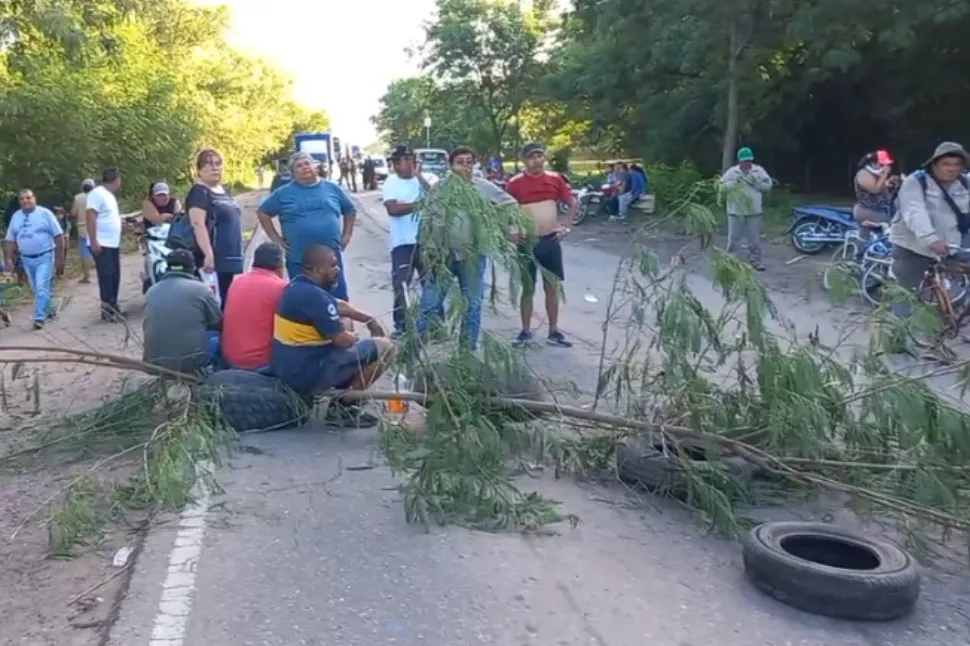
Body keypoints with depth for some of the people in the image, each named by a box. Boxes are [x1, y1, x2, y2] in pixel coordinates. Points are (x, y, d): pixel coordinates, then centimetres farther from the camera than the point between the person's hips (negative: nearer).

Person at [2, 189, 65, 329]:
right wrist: (9, 259, 3)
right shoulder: (16, 217, 7)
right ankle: (48, 311, 31)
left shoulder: (45, 213, -6)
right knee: (37, 289, 14)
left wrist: (60, 257, -9)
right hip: (27, 259, 6)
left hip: (45, 257, -5)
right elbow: (10, 240, 12)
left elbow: (58, 236, -6)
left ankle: (40, 317, -15)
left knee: (41, 288, -15)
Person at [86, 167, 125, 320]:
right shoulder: (97, 193, -14)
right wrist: (94, 242, -26)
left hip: (113, 244, 10)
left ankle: (113, 306, 19)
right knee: (106, 277, -10)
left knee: (115, 276, 11)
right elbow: (90, 217, -21)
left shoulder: (109, 195, 17)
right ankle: (106, 310, -9)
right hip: (102, 245, -10)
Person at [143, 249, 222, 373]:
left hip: (155, 362, 5)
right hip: (191, 361, -5)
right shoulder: (201, 289, -3)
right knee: (220, 336, 19)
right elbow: (219, 324, 7)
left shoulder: (151, 291, 10)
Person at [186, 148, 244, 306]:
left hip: (230, 258, 9)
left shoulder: (223, 191, 17)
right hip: (214, 260, -9)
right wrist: (208, 254, -30)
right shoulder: (199, 192, -10)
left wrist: (237, 254, 24)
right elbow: (198, 225, -21)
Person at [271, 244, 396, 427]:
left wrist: (370, 320, 20)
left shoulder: (298, 286, 8)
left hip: (288, 369, 10)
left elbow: (339, 306, 24)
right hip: (306, 373, -10)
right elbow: (343, 340, -19)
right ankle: (342, 406, 1)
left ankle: (340, 403, 18)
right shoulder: (314, 296, -22)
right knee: (385, 347, -5)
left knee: (351, 341, 30)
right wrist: (356, 338, 4)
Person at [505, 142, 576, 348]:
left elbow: (572, 203, 13)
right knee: (528, 288, 6)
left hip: (551, 240, 3)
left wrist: (567, 225, 3)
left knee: (552, 288, 10)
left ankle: (554, 331, 20)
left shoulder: (555, 179, 2)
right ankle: (526, 331, 17)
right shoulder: (515, 183, -6)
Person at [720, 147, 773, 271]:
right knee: (733, 238, 3)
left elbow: (768, 186, 2)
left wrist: (757, 183, -14)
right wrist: (734, 183, -20)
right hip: (736, 211, -2)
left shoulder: (759, 171, 2)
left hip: (754, 211, 2)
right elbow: (722, 186, -7)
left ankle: (755, 259, 16)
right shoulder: (732, 172, -2)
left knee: (755, 238, 7)